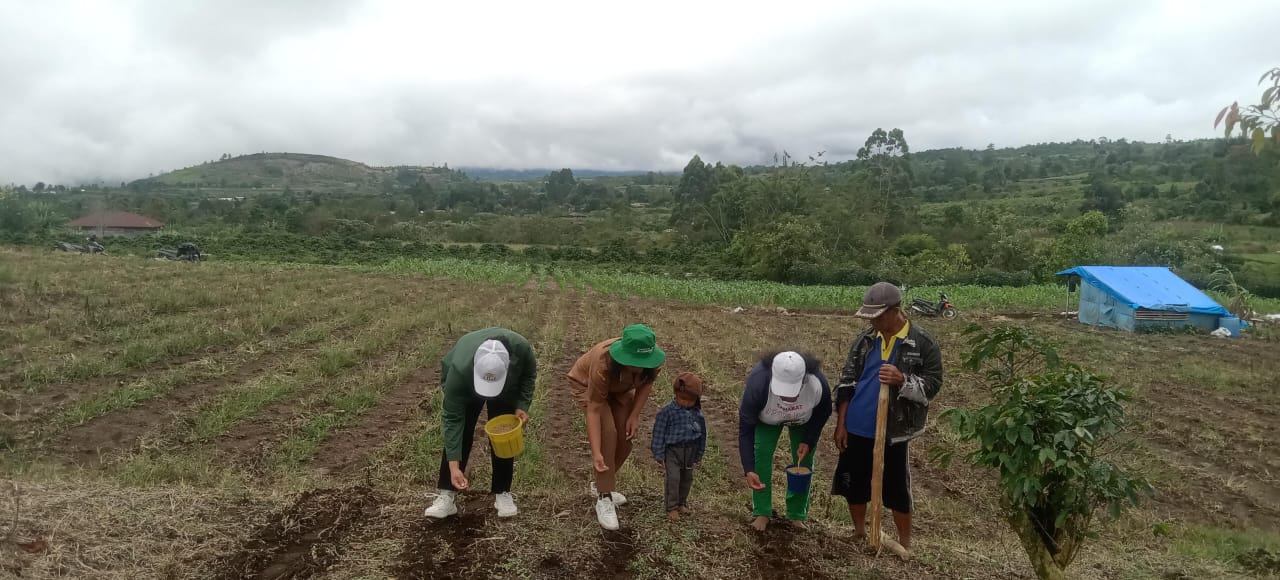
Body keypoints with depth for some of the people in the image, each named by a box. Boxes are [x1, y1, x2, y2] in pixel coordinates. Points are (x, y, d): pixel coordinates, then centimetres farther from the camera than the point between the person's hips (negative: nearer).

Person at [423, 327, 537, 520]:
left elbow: (530, 374, -15)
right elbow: (453, 420, -35)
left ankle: (502, 492, 7)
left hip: (508, 387, 1)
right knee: (459, 434, -10)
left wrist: (523, 405, -25)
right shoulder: (459, 370, -43)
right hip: (466, 386, -1)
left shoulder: (520, 348, -40)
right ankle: (447, 495, -3)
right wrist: (454, 466, -37)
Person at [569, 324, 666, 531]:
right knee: (608, 433, -22)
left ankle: (601, 485, 21)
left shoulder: (653, 359, -32)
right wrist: (596, 453, -45)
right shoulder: (603, 364, -44)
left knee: (626, 438, -3)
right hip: (587, 383, -5)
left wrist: (634, 415, -19)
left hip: (620, 389, 5)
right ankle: (603, 498, -11)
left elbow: (646, 384, -10)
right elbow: (594, 410, -40)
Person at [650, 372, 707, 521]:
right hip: (672, 450, -5)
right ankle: (672, 507, 4)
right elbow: (659, 432, -11)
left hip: (689, 451, 5)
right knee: (673, 478, -9)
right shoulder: (667, 412, -15)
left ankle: (682, 503, 35)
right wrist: (659, 454, -10)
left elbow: (702, 433, 10)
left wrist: (699, 454, 14)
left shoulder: (697, 414, -1)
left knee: (687, 478, 16)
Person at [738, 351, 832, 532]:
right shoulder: (758, 383, -45)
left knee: (804, 462, -3)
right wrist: (749, 470, -40)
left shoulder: (818, 385, -41)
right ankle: (762, 513, 2)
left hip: (804, 421, 1)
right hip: (767, 419, -1)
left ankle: (796, 515, 16)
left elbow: (823, 413, -13)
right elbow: (745, 428, -34)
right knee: (761, 455, -14)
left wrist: (809, 441, -20)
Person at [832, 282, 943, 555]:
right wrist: (841, 423, 2)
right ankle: (859, 534, 36)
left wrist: (902, 380, -27)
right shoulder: (864, 340, 2)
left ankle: (905, 544, 30)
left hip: (892, 431, -4)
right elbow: (847, 382, 5)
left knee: (896, 489, 9)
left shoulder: (923, 344, -9)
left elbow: (932, 384, -8)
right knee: (854, 483, 15)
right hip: (857, 429, 4)